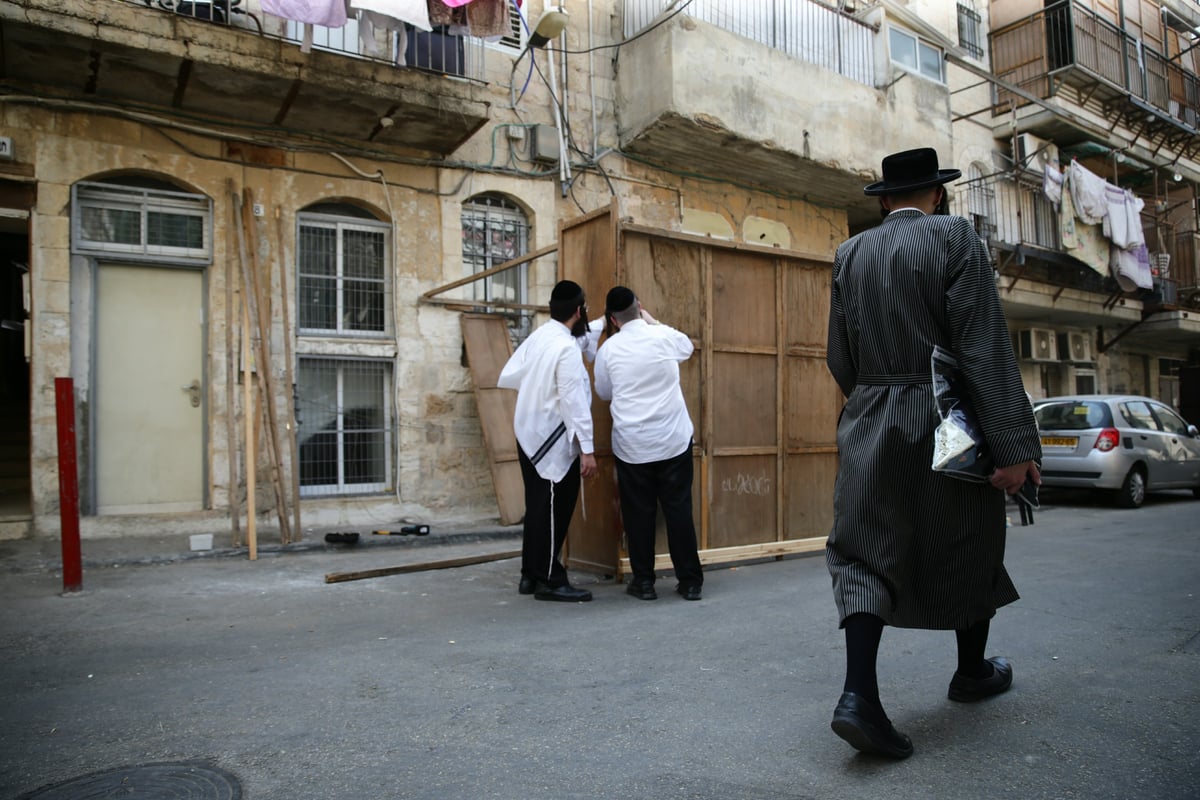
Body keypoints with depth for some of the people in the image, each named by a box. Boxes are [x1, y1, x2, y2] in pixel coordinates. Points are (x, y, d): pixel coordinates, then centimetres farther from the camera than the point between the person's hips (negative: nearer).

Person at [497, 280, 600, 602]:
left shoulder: (538, 337, 7)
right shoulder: (568, 349, -19)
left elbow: (508, 377, 10)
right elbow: (574, 402, -22)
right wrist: (587, 449, -20)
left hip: (530, 436, 9)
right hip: (553, 442, -9)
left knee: (538, 508, 15)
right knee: (554, 512, 0)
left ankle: (530, 575, 24)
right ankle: (550, 580, 9)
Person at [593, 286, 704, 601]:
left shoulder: (609, 349, -4)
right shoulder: (664, 336, -3)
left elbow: (604, 392, 10)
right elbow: (687, 346, 21)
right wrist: (653, 322, 25)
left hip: (632, 445, -1)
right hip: (673, 441, 1)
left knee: (639, 514, 9)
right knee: (679, 510, 8)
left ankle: (643, 582, 15)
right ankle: (690, 581, 15)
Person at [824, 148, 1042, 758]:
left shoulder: (849, 254, 7)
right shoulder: (953, 236, -6)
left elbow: (839, 358, 8)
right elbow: (985, 346, -15)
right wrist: (1013, 445, -15)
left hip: (868, 428, 3)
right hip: (944, 426, -2)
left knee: (865, 553, 5)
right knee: (968, 546, 17)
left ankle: (858, 693, -9)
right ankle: (972, 671, 36)